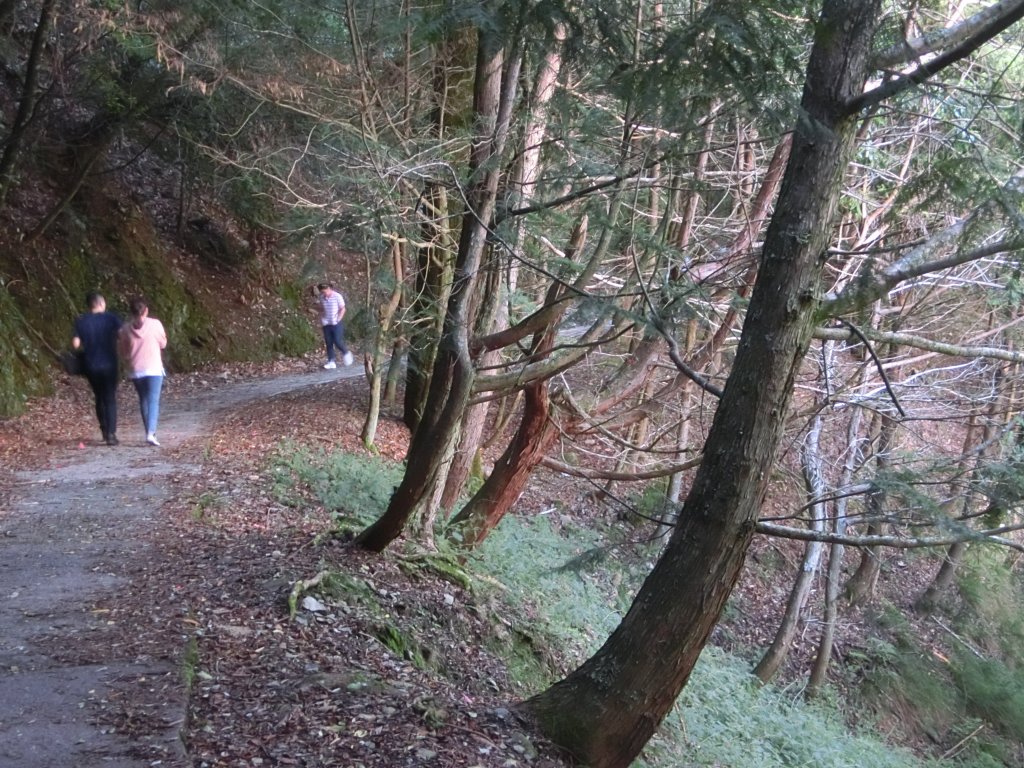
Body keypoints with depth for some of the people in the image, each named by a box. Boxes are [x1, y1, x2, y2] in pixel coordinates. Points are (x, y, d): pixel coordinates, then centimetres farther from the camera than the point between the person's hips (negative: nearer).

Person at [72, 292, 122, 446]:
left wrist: (85, 349, 12)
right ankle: (111, 433, -5)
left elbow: (76, 343, -6)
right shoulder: (111, 318, -4)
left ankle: (105, 430, 22)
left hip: (91, 365, 2)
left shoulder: (81, 321, 1)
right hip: (109, 363, -2)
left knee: (99, 398, 18)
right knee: (110, 398, 4)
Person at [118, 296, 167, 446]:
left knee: (143, 401, 16)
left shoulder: (125, 328, -1)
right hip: (154, 369, -3)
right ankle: (151, 433, -21)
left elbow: (124, 352, 7)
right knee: (153, 401, -6)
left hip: (135, 371, 3)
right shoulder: (155, 324, -8)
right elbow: (163, 344, 4)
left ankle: (149, 432, 21)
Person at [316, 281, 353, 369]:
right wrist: (321, 320, 2)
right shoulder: (322, 298, 5)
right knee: (328, 343, 2)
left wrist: (338, 320, -13)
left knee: (337, 341, -11)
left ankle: (346, 353, 17)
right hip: (326, 324, 5)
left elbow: (342, 309, -6)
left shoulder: (337, 296, -9)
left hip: (336, 324, -5)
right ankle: (331, 362, 7)